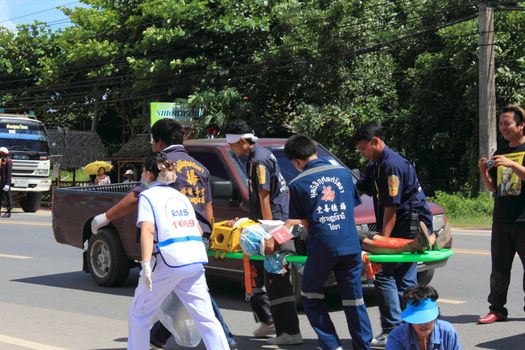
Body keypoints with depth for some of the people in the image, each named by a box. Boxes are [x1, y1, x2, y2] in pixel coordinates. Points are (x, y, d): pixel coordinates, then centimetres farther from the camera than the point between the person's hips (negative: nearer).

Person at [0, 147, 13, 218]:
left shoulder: (8, 161, -13)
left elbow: (9, 174, -19)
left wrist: (7, 184, -25)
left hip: (6, 182, -9)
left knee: (8, 196, -3)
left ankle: (8, 212, 0)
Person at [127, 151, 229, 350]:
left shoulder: (148, 195, 3)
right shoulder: (180, 195, 21)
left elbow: (148, 231, -11)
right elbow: (199, 230, 23)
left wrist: (146, 263, -19)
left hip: (168, 261, -5)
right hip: (195, 260, 6)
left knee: (139, 312, 12)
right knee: (205, 317, 5)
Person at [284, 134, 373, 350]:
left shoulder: (297, 184, -1)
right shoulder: (343, 172, 8)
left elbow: (303, 222, 3)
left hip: (322, 247, -3)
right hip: (350, 244, 3)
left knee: (310, 296, 16)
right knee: (354, 300, 12)